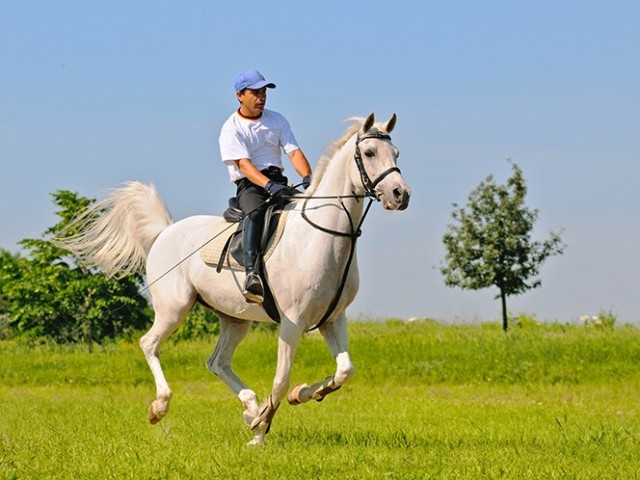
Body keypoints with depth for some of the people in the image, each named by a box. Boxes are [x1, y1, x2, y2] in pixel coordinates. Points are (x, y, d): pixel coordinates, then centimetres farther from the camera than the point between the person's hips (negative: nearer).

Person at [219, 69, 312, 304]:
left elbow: (294, 152, 4)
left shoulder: (277, 120, 14)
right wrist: (268, 185, -33)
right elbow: (243, 163, -16)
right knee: (256, 211, -38)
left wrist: (307, 178, -17)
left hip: (278, 181, 5)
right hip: (249, 185, -5)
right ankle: (252, 274, -53)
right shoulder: (232, 128, -3)